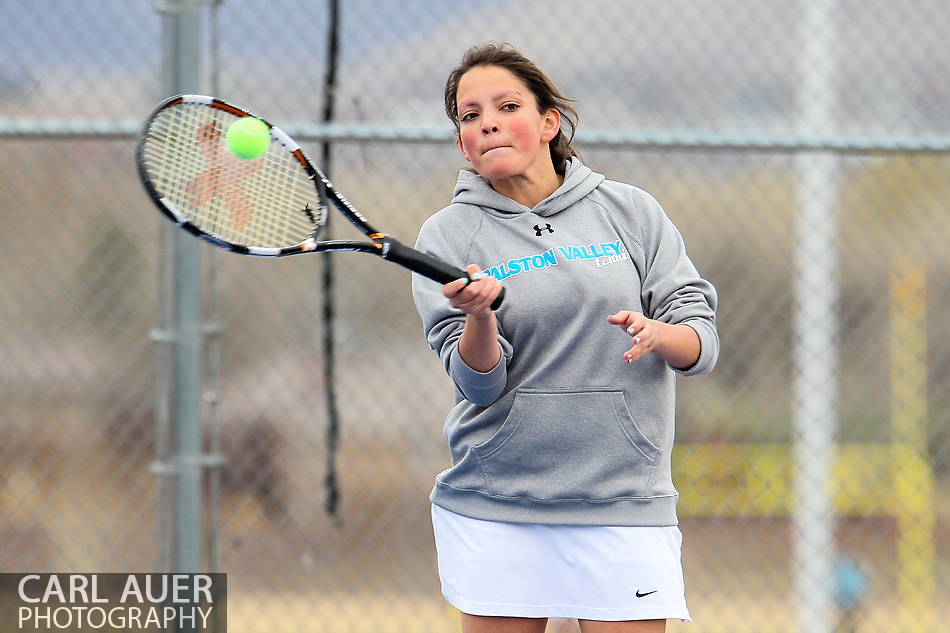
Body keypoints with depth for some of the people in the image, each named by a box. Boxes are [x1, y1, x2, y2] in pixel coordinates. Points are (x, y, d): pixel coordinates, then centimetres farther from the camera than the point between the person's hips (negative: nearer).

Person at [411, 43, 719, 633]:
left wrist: (657, 334, -18)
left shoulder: (630, 212, 5)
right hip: (493, 512, 0)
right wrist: (480, 317, -26)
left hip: (623, 506, 0)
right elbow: (479, 384, -6)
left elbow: (700, 340, 4)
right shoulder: (448, 236, 2)